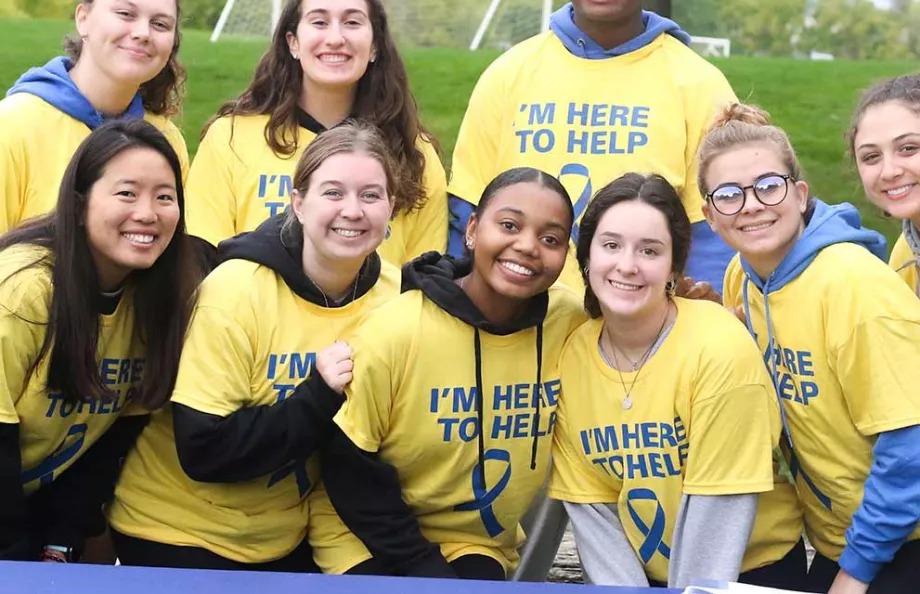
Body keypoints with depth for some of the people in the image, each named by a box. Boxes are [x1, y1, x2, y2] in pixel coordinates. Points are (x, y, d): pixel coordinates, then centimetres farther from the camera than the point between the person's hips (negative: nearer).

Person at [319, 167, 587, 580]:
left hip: (479, 547, 3)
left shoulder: (571, 324, -11)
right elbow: (350, 473, -11)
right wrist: (423, 567, -15)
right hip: (374, 546, -3)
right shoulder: (393, 332, -19)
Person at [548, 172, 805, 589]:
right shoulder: (570, 357, -8)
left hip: (752, 569, -3)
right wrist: (624, 587, -13)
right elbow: (589, 507, -5)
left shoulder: (720, 350, -20)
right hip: (642, 572, 3)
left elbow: (716, 507, -18)